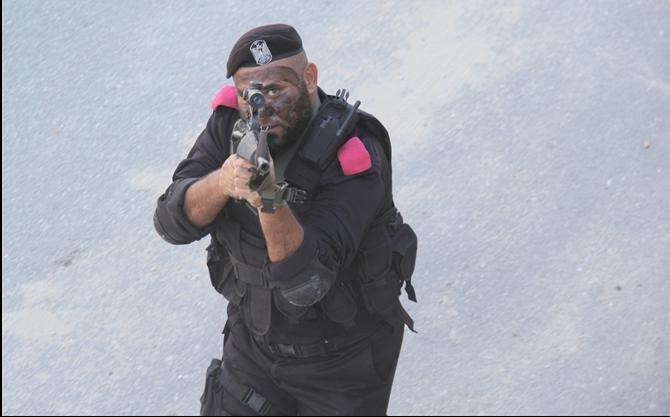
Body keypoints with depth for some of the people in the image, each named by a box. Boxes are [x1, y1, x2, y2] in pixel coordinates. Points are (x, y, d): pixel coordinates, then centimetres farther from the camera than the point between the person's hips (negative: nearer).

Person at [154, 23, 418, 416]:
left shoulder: (354, 162, -28)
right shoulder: (230, 125, -12)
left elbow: (304, 282, -34)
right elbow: (172, 221, -19)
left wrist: (270, 200, -50)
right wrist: (221, 183, -39)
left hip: (342, 355, -4)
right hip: (254, 339, 5)